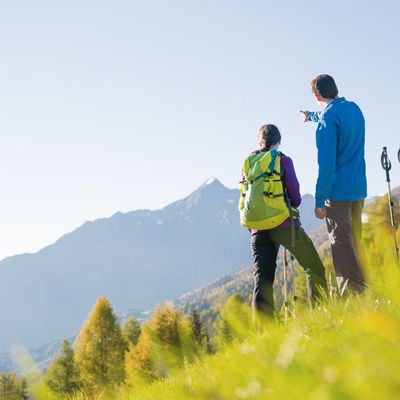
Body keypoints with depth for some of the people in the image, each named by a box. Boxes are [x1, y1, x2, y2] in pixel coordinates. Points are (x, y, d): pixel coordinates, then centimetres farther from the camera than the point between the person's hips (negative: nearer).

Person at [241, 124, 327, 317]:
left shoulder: (248, 163, 11)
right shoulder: (283, 160, -1)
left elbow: (245, 195, 14)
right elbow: (295, 195, 1)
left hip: (258, 228, 4)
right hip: (284, 224, -4)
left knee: (262, 278, 1)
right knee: (314, 267, 10)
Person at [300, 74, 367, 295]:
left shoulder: (327, 119, -14)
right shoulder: (354, 109, 11)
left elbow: (326, 163, -20)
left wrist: (319, 200, -17)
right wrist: (312, 116, 55)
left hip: (338, 190, -8)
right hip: (359, 188, 8)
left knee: (341, 245, -5)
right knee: (354, 242, 15)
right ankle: (360, 291, 19)